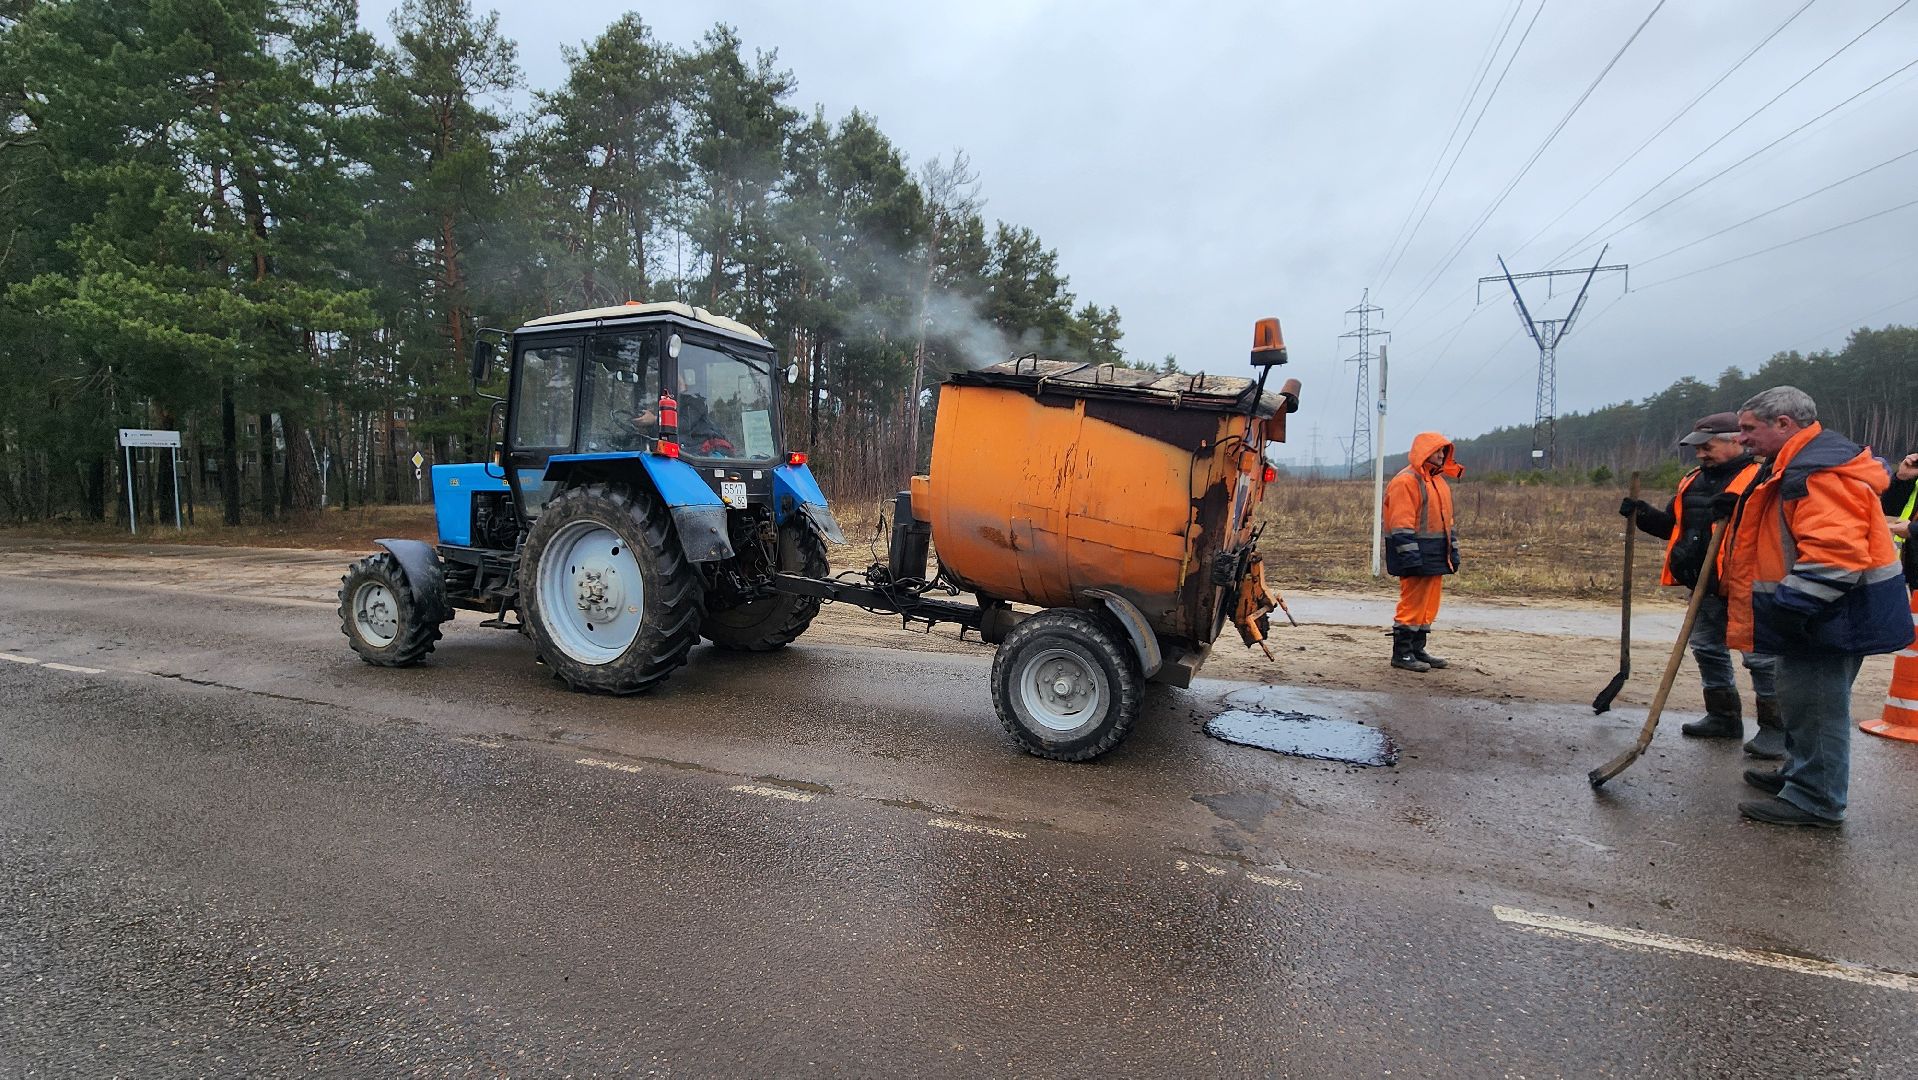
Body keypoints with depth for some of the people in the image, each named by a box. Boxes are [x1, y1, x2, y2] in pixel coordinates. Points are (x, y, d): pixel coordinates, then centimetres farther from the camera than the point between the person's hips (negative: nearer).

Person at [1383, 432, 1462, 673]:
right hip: (1416, 553, -9)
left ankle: (1417, 650, 21)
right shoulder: (1406, 481, -12)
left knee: (1429, 603, 12)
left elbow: (1445, 519, 24)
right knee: (1412, 603, -7)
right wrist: (1410, 555, -22)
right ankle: (1401, 653, 1)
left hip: (1436, 554, 9)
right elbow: (1401, 523, -17)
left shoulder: (1439, 481, 19)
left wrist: (1453, 550, 20)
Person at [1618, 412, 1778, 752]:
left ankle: (1775, 727, 13)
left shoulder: (1762, 479, -12)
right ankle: (1724, 716, 31)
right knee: (1708, 650, 17)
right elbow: (1672, 525, 20)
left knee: (1761, 657, 0)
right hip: (1703, 587, 9)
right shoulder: (1693, 481, 12)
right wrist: (1643, 514, 3)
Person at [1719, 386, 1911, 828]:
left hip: (1832, 614, -11)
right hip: (1810, 610, 11)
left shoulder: (1818, 473, -23)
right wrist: (1743, 511, 13)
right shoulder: (1799, 463, 12)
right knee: (1805, 700, 21)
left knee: (1814, 705, -2)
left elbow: (1834, 552, -31)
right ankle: (1801, 775, 34)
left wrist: (1793, 605, -31)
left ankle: (1815, 801, 8)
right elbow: (1790, 527, 28)